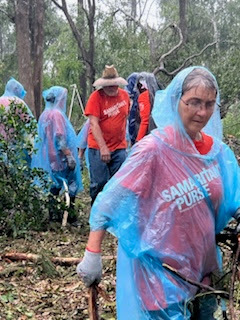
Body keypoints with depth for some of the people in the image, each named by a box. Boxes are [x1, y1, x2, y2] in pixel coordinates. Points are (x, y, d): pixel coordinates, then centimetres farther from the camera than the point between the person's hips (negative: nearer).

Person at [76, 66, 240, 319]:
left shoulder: (216, 149, -3)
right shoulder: (153, 149, -21)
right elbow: (109, 201, -19)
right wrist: (92, 255, -21)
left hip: (202, 265, 6)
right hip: (158, 268, -6)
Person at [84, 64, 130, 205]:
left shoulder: (125, 95, 5)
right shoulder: (96, 97, -9)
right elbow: (94, 124, -16)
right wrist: (103, 147, -24)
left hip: (119, 147, 4)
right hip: (98, 148, -3)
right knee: (99, 183, 0)